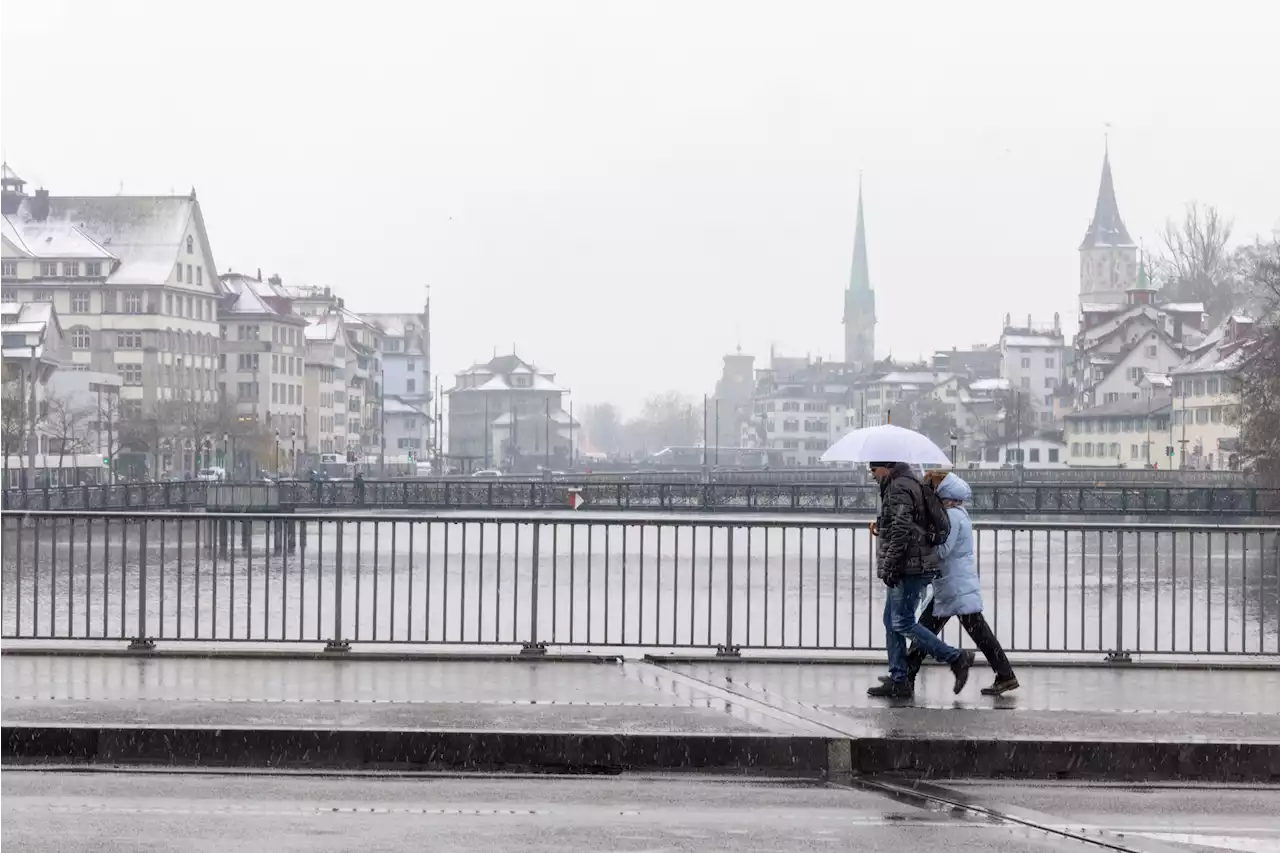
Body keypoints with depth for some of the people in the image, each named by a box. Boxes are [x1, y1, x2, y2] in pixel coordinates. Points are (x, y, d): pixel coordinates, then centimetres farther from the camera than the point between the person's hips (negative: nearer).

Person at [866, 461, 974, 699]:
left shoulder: (899, 487, -13)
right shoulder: (908, 484, 20)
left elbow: (901, 530, -22)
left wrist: (889, 567, -21)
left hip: (909, 569, -11)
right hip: (909, 570, 11)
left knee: (902, 623, -10)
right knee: (892, 622, 11)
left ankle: (956, 658, -6)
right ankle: (899, 681, 11)